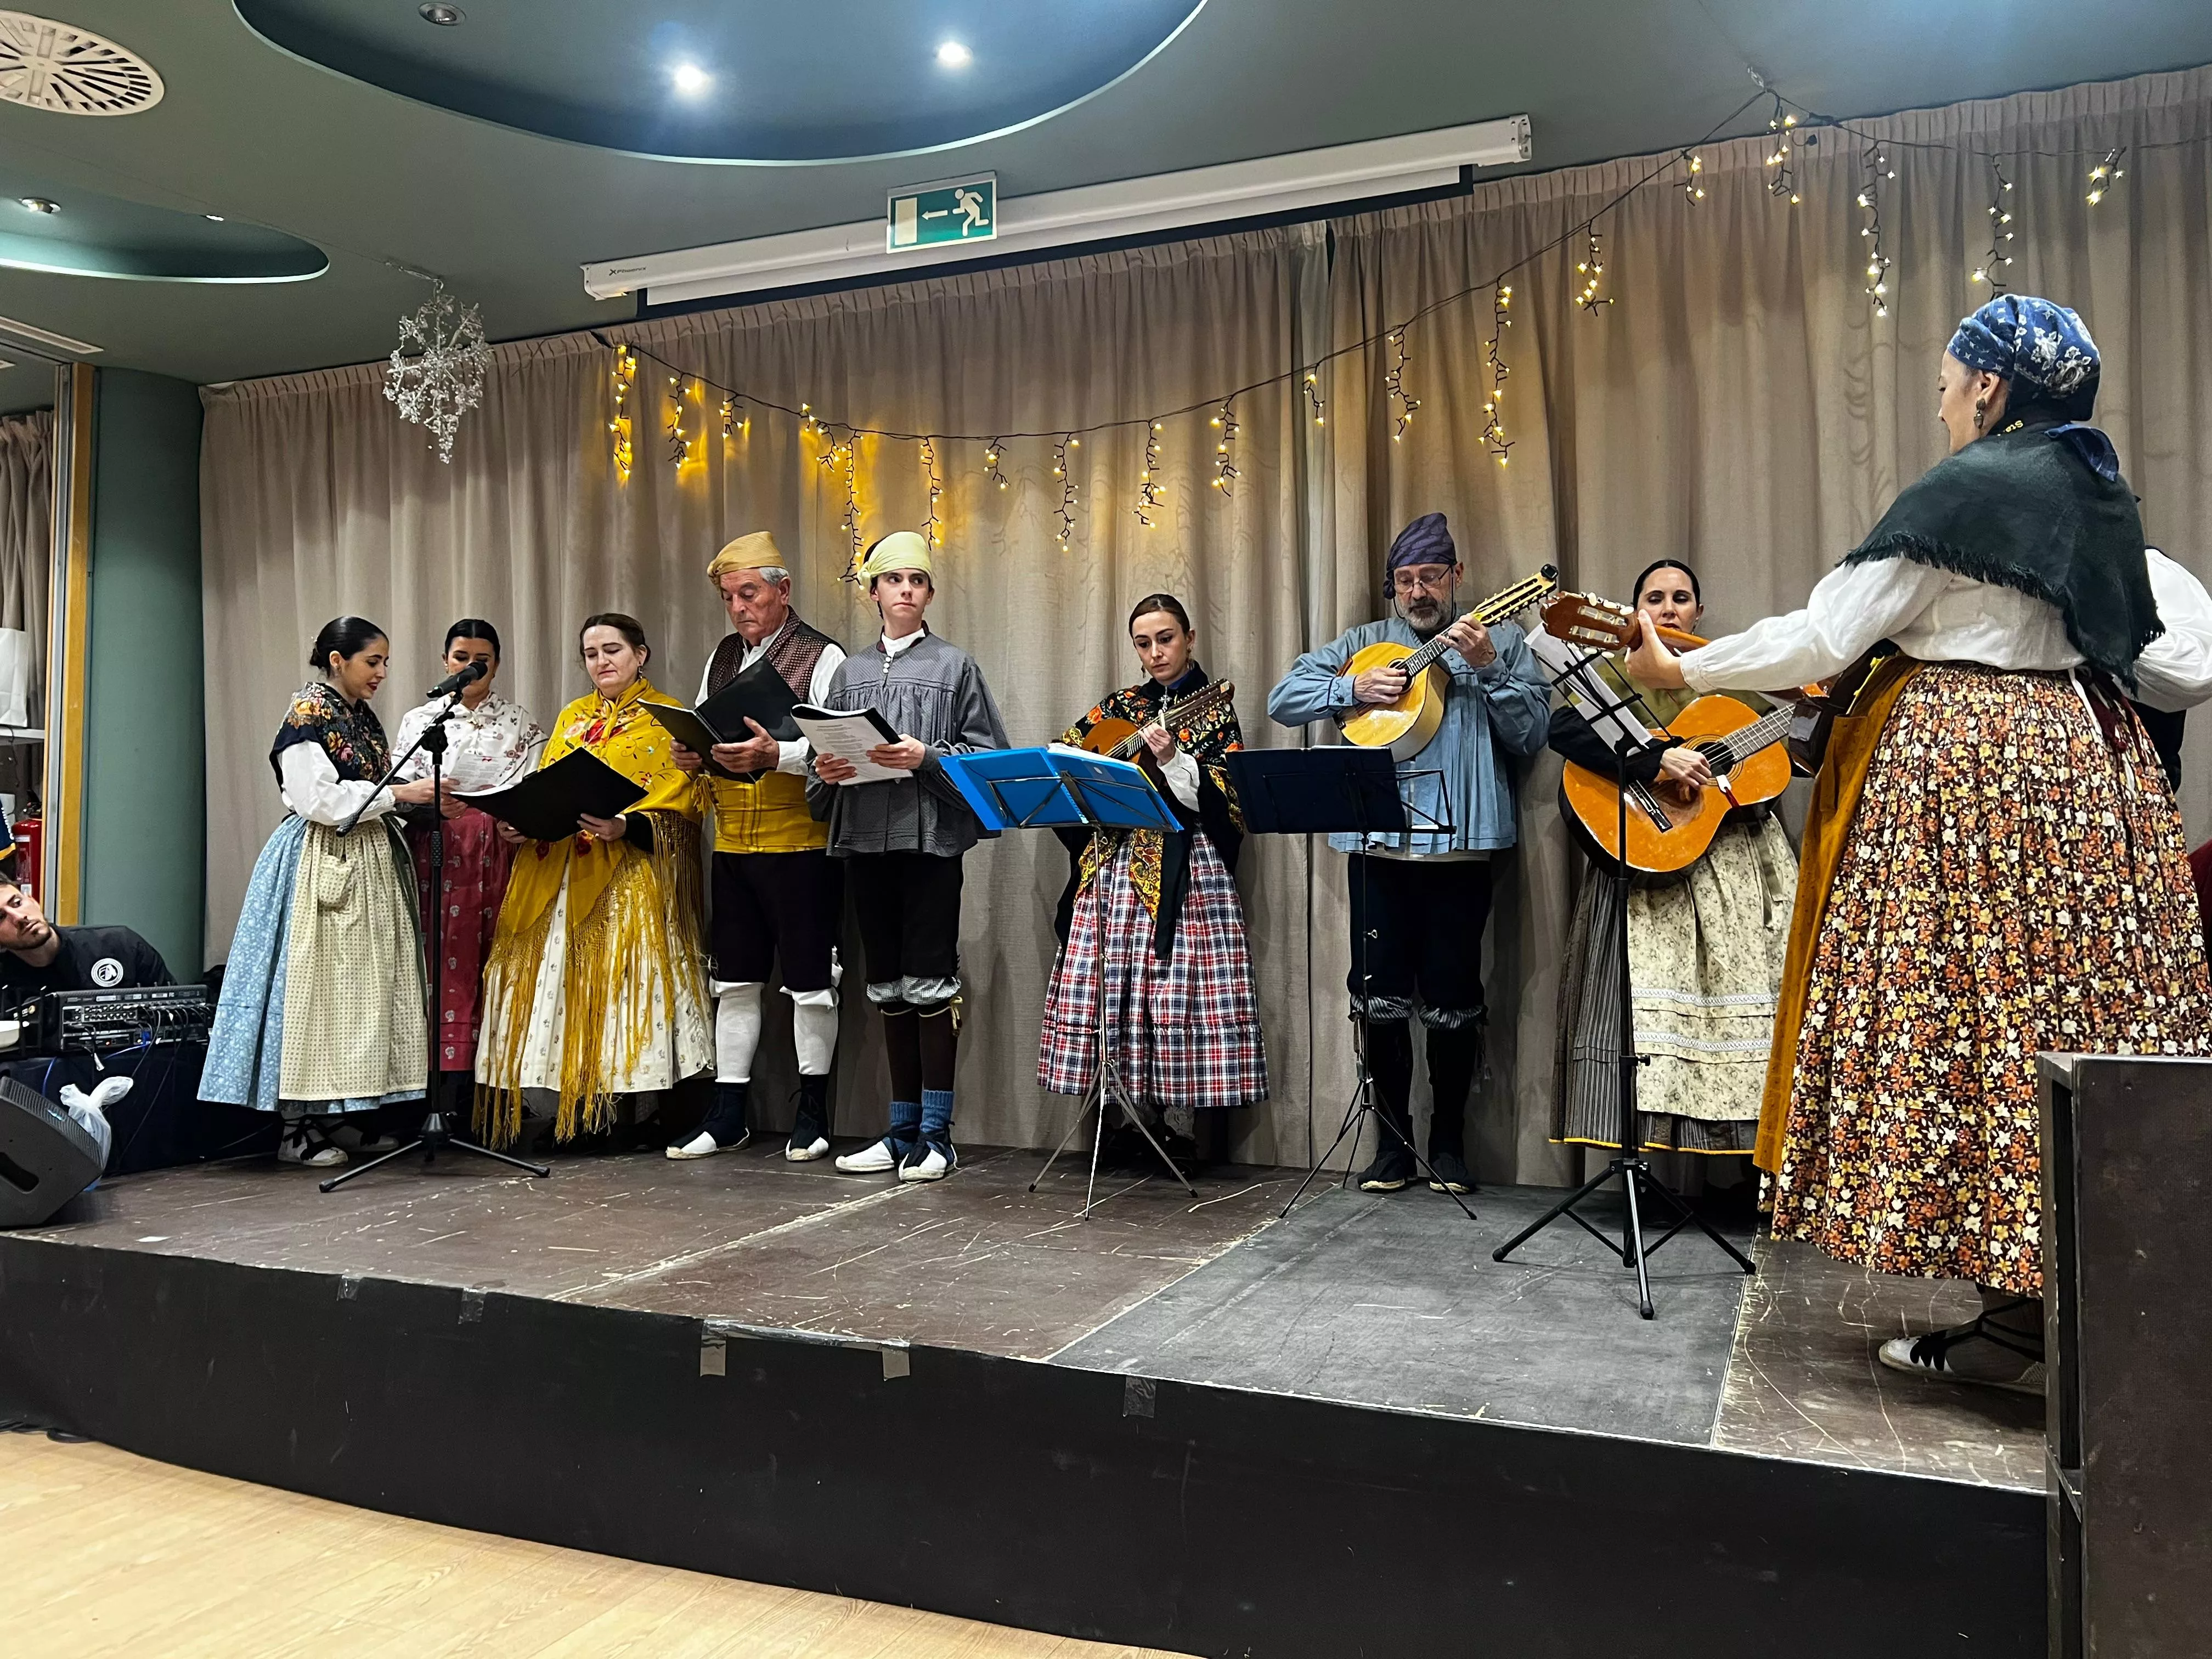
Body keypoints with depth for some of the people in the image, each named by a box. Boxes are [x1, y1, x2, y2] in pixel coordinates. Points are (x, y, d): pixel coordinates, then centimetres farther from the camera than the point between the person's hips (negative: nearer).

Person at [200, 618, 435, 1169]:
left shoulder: (365, 719, 16)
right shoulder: (306, 714, -8)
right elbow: (319, 799, -17)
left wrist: (418, 799, 3)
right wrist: (399, 794, -15)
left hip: (370, 865, 8)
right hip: (321, 865, -8)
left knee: (368, 984, 4)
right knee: (317, 983, -7)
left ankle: (359, 1110, 8)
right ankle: (297, 1127, -1)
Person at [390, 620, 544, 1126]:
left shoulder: (520, 723, 11)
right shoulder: (419, 720, 12)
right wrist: (435, 805, -17)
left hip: (499, 853, 0)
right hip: (438, 857, 0)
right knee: (445, 965, -5)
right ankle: (446, 1096, -2)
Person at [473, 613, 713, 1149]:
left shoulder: (666, 720, 3)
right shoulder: (570, 718, 21)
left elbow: (677, 810, -6)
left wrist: (626, 828, -23)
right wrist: (515, 823, -1)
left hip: (627, 878, -5)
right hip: (554, 878, 6)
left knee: (614, 983, -10)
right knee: (557, 980, 1)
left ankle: (618, 1110, -5)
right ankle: (569, 1109, 5)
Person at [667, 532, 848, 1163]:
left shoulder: (822, 658, -6)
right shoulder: (722, 659, 15)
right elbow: (702, 735, 19)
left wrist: (774, 755, -29)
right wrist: (692, 754, -3)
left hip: (801, 845, -6)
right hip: (733, 845, 6)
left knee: (809, 980, 3)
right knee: (735, 979, 10)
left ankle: (813, 1112, 16)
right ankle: (729, 1113, 19)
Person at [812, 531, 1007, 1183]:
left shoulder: (955, 666, 5)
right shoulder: (850, 672, 16)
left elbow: (986, 754, -2)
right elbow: (824, 753, 16)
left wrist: (927, 758, -17)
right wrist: (826, 769, -5)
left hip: (931, 837, -4)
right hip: (865, 838, 5)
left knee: (931, 983, -5)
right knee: (888, 987, 9)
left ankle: (936, 1135, 3)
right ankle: (902, 1132, 18)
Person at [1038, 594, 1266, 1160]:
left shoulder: (1214, 711, 4)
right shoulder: (1120, 708, 16)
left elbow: (1225, 800, -6)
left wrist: (1172, 760, -20)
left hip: (1185, 869, -4)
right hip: (1117, 863, 5)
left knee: (1183, 984, -9)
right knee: (1120, 983, 0)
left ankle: (1192, 1131, -2)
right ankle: (1140, 1116, 9)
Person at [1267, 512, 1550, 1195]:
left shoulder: (1502, 643, 10)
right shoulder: (1363, 644, 14)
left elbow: (1532, 734, 0)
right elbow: (1283, 698, 7)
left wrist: (1487, 668, -12)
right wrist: (1354, 688, -8)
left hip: (1461, 848, -2)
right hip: (1378, 847, 2)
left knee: (1453, 1000, 2)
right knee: (1380, 997, 4)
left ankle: (1449, 1142, 18)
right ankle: (1395, 1139, 18)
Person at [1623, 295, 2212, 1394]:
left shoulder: (1960, 491, -11)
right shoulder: (2102, 492, 14)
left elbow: (1822, 638, -12)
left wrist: (1682, 671, -1)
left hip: (1964, 768, -8)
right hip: (2088, 763, 8)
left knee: (1984, 1023, -4)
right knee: (2088, 1023, 8)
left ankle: (2023, 1321, 0)